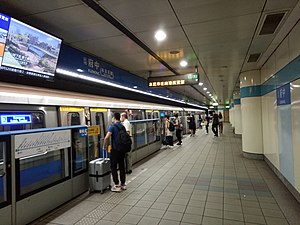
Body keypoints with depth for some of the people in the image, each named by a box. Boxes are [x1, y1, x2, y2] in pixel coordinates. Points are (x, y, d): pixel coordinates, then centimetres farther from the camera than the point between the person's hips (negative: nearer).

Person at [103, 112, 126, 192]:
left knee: (114, 167, 3)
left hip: (115, 150, -6)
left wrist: (104, 146, -9)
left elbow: (107, 137, -23)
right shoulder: (122, 126, 8)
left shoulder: (112, 126, -12)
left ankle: (117, 186, 4)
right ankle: (123, 184, 21)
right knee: (122, 166, 13)